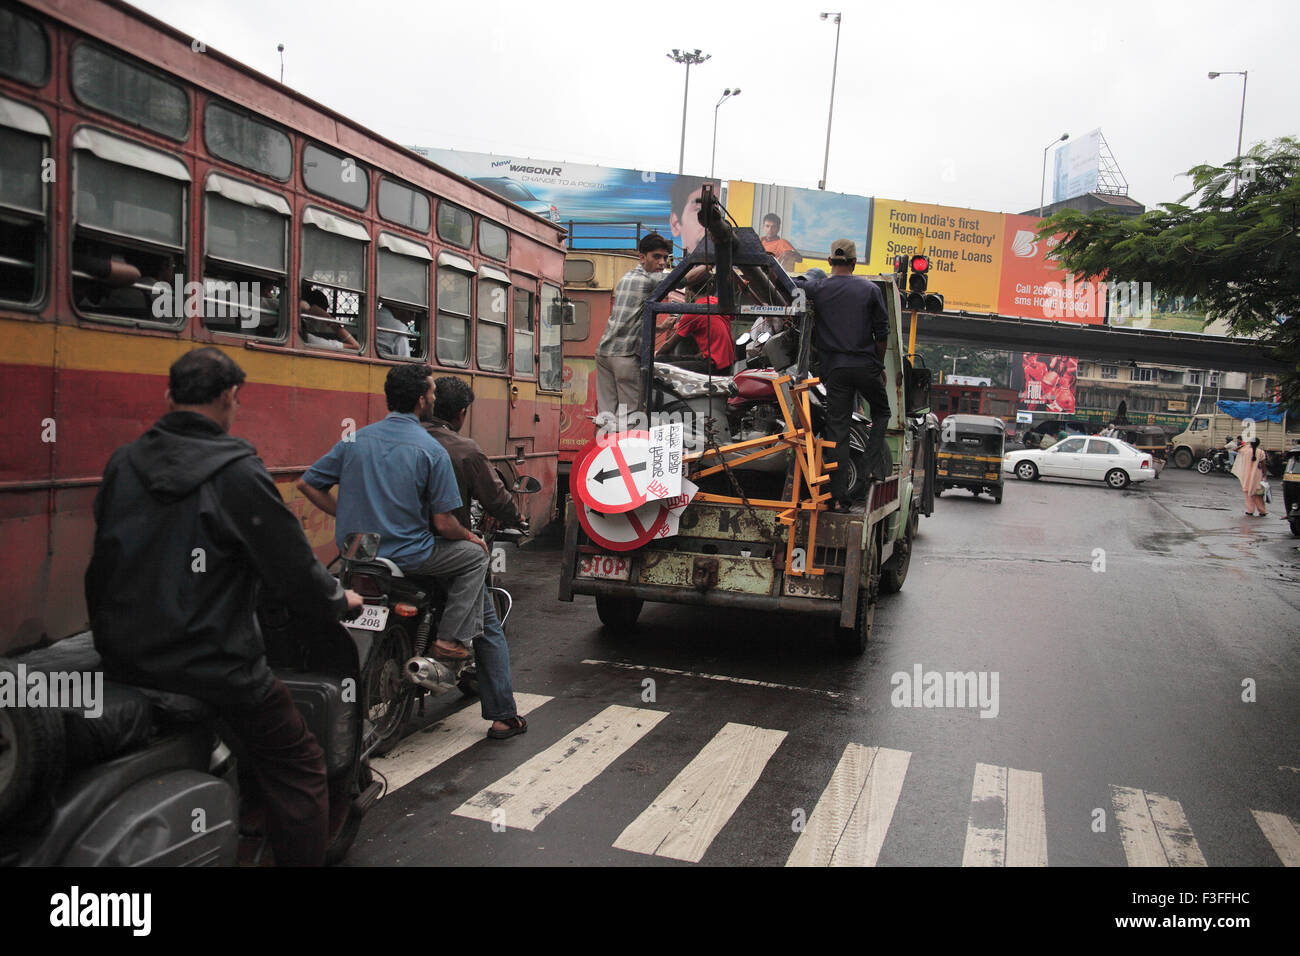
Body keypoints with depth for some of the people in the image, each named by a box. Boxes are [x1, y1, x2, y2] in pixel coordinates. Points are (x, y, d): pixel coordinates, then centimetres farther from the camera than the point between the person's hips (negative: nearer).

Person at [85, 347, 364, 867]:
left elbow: (103, 564, 13)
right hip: (213, 665, -7)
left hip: (121, 661, 7)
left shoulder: (122, 464, 3)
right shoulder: (237, 472, -16)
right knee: (299, 767, 7)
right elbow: (293, 570, -12)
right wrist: (338, 600, 7)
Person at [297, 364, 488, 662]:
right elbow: (443, 524, -14)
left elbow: (307, 484, 5)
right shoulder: (432, 450, -14)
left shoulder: (355, 439, 1)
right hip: (407, 557, -6)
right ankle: (449, 639, 8)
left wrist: (349, 518, 14)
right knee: (476, 555, 15)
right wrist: (470, 536, 7)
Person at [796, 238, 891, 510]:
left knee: (838, 430, 2)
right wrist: (880, 365, 15)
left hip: (835, 368, 0)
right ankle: (875, 465, 9)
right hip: (866, 365, 0)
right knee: (881, 412, 25)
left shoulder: (815, 289, -1)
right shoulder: (870, 290, 1)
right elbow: (882, 333, 4)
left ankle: (839, 496, 0)